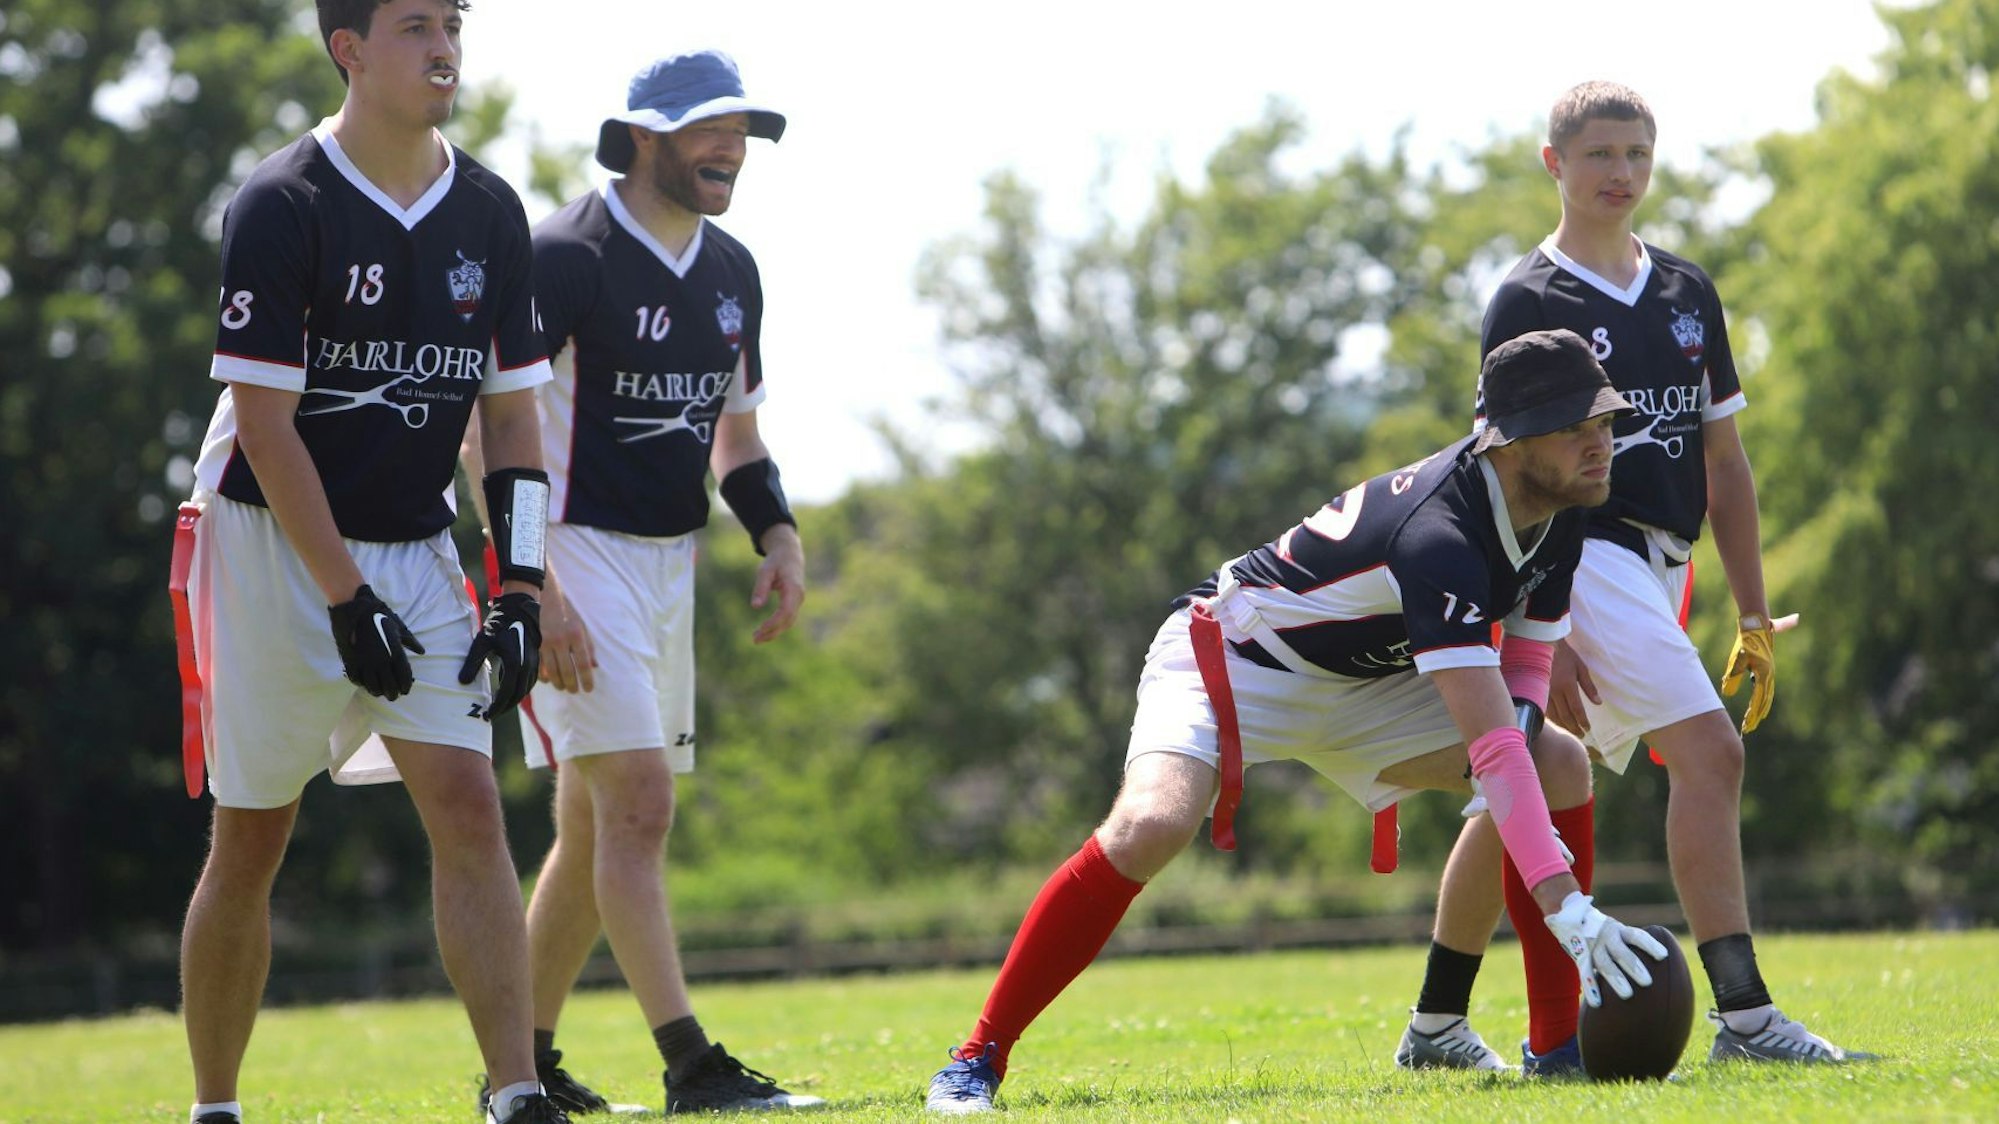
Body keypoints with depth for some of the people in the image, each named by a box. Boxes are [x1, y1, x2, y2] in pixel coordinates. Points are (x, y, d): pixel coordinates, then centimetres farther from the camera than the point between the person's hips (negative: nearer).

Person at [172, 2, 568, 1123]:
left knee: (469, 809, -10)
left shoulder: (490, 213, 3)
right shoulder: (281, 206, -14)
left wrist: (520, 591, -3)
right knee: (251, 841, 3)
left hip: (414, 547, 4)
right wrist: (348, 600, -19)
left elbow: (512, 415, 7)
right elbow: (265, 425, -16)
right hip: (275, 541, -4)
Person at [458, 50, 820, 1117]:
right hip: (575, 557, -8)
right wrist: (531, 590, -24)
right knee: (637, 800, -16)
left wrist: (778, 533, 4)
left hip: (668, 563, 8)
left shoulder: (731, 272, 11)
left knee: (597, 825, 12)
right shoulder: (565, 258, -14)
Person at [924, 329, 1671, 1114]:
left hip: (1361, 680, 9)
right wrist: (1565, 907, -47)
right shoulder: (1440, 538, -36)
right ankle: (977, 1061, -24)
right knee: (1150, 825, -34)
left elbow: (1523, 664, 5)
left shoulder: (1558, 516, -9)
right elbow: (1487, 742, -42)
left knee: (1563, 774, -5)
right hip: (1234, 657, -9)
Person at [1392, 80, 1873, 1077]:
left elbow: (1723, 461, 18)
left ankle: (1435, 1025, 22)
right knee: (1708, 751, -21)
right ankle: (1743, 1015, -23)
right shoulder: (1528, 302, -4)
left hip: (1659, 569, 7)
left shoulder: (1689, 294, 15)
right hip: (1581, 557, -7)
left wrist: (1755, 618, 15)